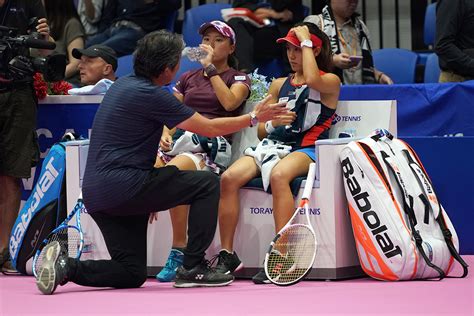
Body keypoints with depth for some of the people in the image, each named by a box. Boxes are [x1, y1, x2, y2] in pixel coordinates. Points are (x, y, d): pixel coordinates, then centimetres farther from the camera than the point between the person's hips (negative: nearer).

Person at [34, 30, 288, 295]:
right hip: (123, 186, -9)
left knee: (132, 275, 13)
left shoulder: (122, 85, 16)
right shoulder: (150, 94, -13)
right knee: (207, 183, 1)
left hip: (95, 193, 9)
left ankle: (64, 265, -4)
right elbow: (210, 128, -7)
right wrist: (254, 118, 6)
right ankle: (193, 268, 0)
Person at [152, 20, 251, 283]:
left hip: (213, 145, -5)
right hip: (179, 140, 5)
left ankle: (179, 250, -29)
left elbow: (230, 102, -8)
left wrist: (210, 68, -2)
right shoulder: (188, 78, 26)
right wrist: (165, 132, 0)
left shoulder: (239, 79, 14)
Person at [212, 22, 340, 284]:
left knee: (278, 176, -40)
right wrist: (272, 123, -2)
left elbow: (312, 79, -20)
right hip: (272, 145, 5)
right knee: (229, 178, -24)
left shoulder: (331, 82, 7)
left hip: (305, 150, -5)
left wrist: (306, 41, -6)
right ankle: (227, 256, -20)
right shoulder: (279, 85, 24)